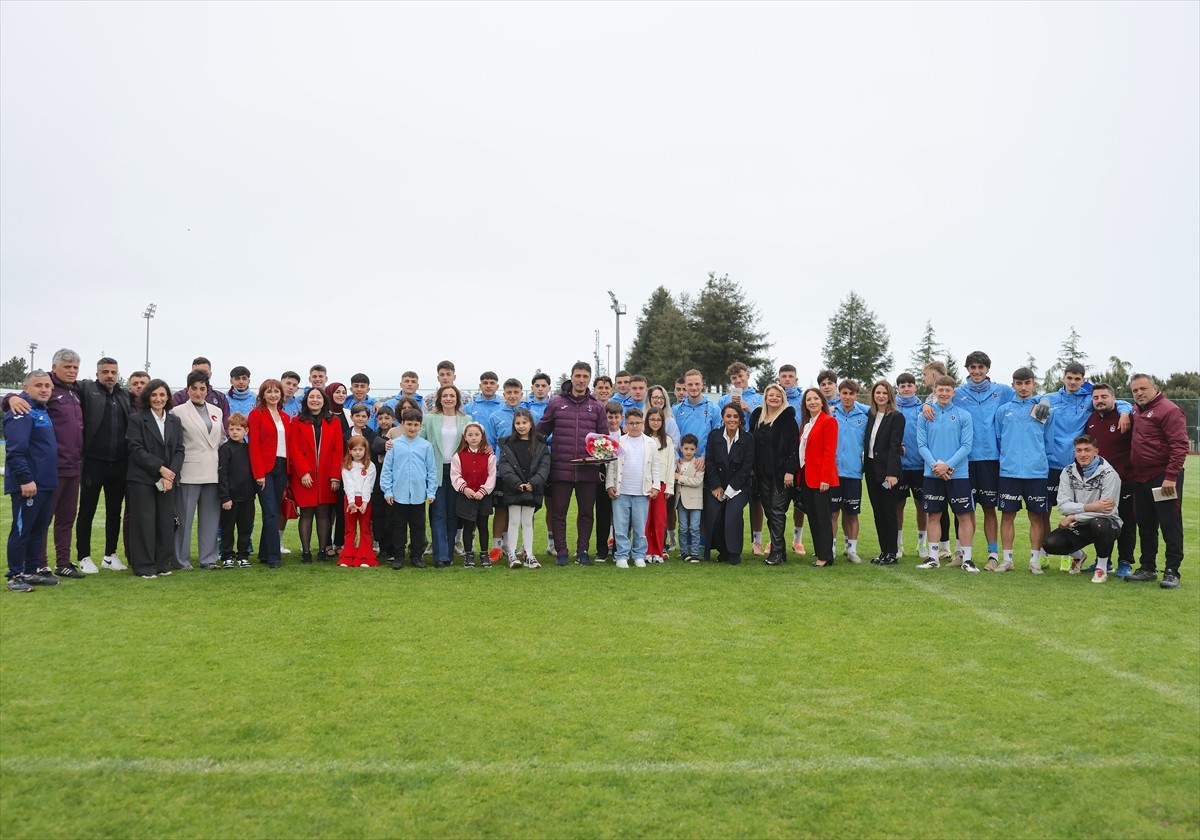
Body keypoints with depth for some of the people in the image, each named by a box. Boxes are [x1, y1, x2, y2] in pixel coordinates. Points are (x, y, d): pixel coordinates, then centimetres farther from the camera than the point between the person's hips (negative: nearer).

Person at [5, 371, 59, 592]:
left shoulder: (42, 411, 16)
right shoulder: (21, 412, -14)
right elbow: (15, 450, -22)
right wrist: (25, 479, -23)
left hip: (45, 483, 9)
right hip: (28, 485, -9)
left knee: (39, 528, 14)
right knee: (21, 530, -2)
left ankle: (30, 572, 23)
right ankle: (15, 576, 6)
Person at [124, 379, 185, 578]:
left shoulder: (175, 421, 13)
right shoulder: (137, 419, 0)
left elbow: (179, 450, 7)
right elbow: (136, 449, -8)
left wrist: (170, 475, -7)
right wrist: (160, 468, -14)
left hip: (168, 479, 4)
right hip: (142, 479, -4)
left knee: (166, 522, 4)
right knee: (144, 522, -2)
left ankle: (163, 564, 13)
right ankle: (144, 566, 5)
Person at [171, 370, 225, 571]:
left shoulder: (216, 411, 13)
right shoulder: (178, 412, -1)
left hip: (212, 471, 4)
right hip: (189, 471, -4)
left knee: (210, 516, 8)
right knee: (184, 516, 1)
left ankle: (208, 558, 16)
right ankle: (181, 559, 10)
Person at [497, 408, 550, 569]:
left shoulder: (540, 445, 5)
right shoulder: (507, 444, 2)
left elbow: (544, 466, -3)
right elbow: (504, 466, -7)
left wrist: (533, 483, -17)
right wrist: (517, 483, -19)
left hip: (532, 489, 1)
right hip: (513, 489, -1)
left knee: (527, 522, 8)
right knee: (514, 521, 2)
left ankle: (528, 554, 11)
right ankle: (512, 555, 6)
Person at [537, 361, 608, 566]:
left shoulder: (597, 407, 9)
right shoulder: (556, 403, 5)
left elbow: (604, 436, 12)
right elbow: (541, 431, 9)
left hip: (588, 470, 2)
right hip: (560, 469, -1)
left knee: (586, 512, 8)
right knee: (558, 512, 3)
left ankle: (582, 551, 20)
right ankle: (560, 552, 13)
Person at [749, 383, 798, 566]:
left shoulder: (788, 419, -4)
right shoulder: (757, 416, 13)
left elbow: (793, 446, -10)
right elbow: (752, 443, 15)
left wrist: (790, 471, -16)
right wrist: (751, 468, 9)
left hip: (781, 473, -6)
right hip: (762, 473, 6)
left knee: (777, 511, -6)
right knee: (769, 511, 7)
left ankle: (777, 551, -2)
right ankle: (780, 549, 15)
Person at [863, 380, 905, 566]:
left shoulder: (897, 417, -7)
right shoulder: (869, 415, 11)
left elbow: (894, 446, -13)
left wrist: (892, 473, -19)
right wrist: (864, 467, 3)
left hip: (887, 470, -6)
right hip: (871, 469, 6)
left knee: (888, 511, -1)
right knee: (877, 511, 9)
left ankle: (892, 552, 7)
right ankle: (883, 550, 16)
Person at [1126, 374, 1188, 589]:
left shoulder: (1168, 410, -11)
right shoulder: (1139, 412, 16)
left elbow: (1180, 445, -18)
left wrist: (1171, 476, -22)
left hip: (1163, 479, -8)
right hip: (1140, 480, 9)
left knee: (1170, 526, -2)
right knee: (1145, 526, 13)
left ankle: (1172, 571, 2)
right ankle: (1148, 568, 22)